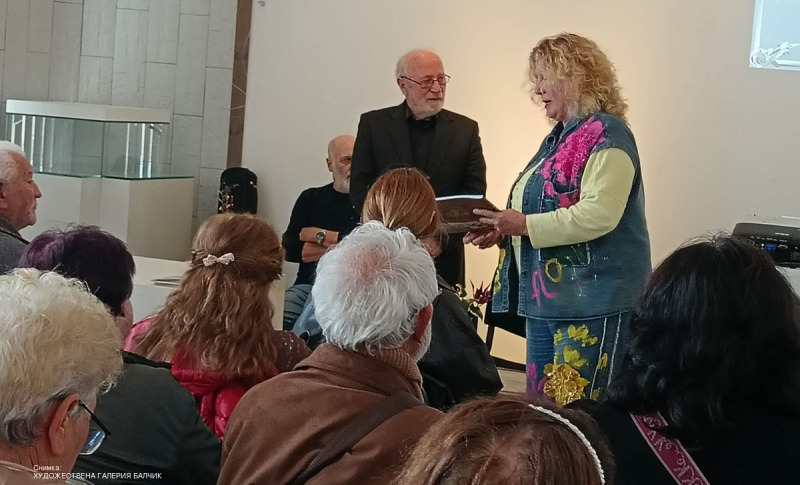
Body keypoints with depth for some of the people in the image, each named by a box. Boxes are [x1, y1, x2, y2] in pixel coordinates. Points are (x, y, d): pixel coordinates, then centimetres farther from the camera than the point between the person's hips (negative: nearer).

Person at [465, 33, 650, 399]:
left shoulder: (606, 134, -11)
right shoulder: (559, 136, 18)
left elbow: (597, 214, -23)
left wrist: (524, 225, -19)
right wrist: (504, 229, 8)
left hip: (592, 300, -10)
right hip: (546, 298, 10)